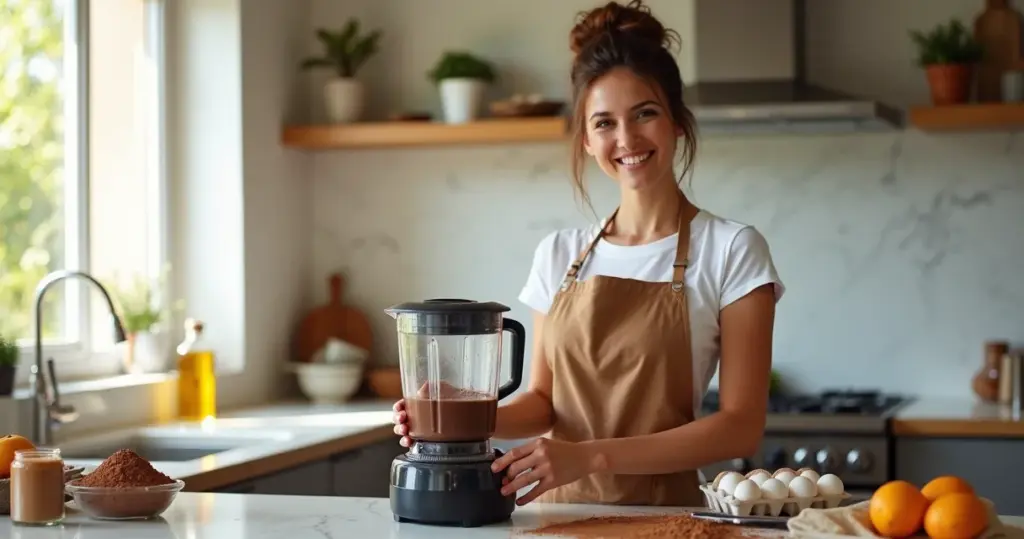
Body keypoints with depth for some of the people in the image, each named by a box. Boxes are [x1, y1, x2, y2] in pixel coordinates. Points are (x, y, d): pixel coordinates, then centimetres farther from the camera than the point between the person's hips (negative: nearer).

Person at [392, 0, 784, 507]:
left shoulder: (730, 249, -3)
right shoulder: (558, 254, 9)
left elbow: (741, 427, -7)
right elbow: (543, 399, 13)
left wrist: (592, 456, -16)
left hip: (663, 510, -3)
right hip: (561, 508, 3)